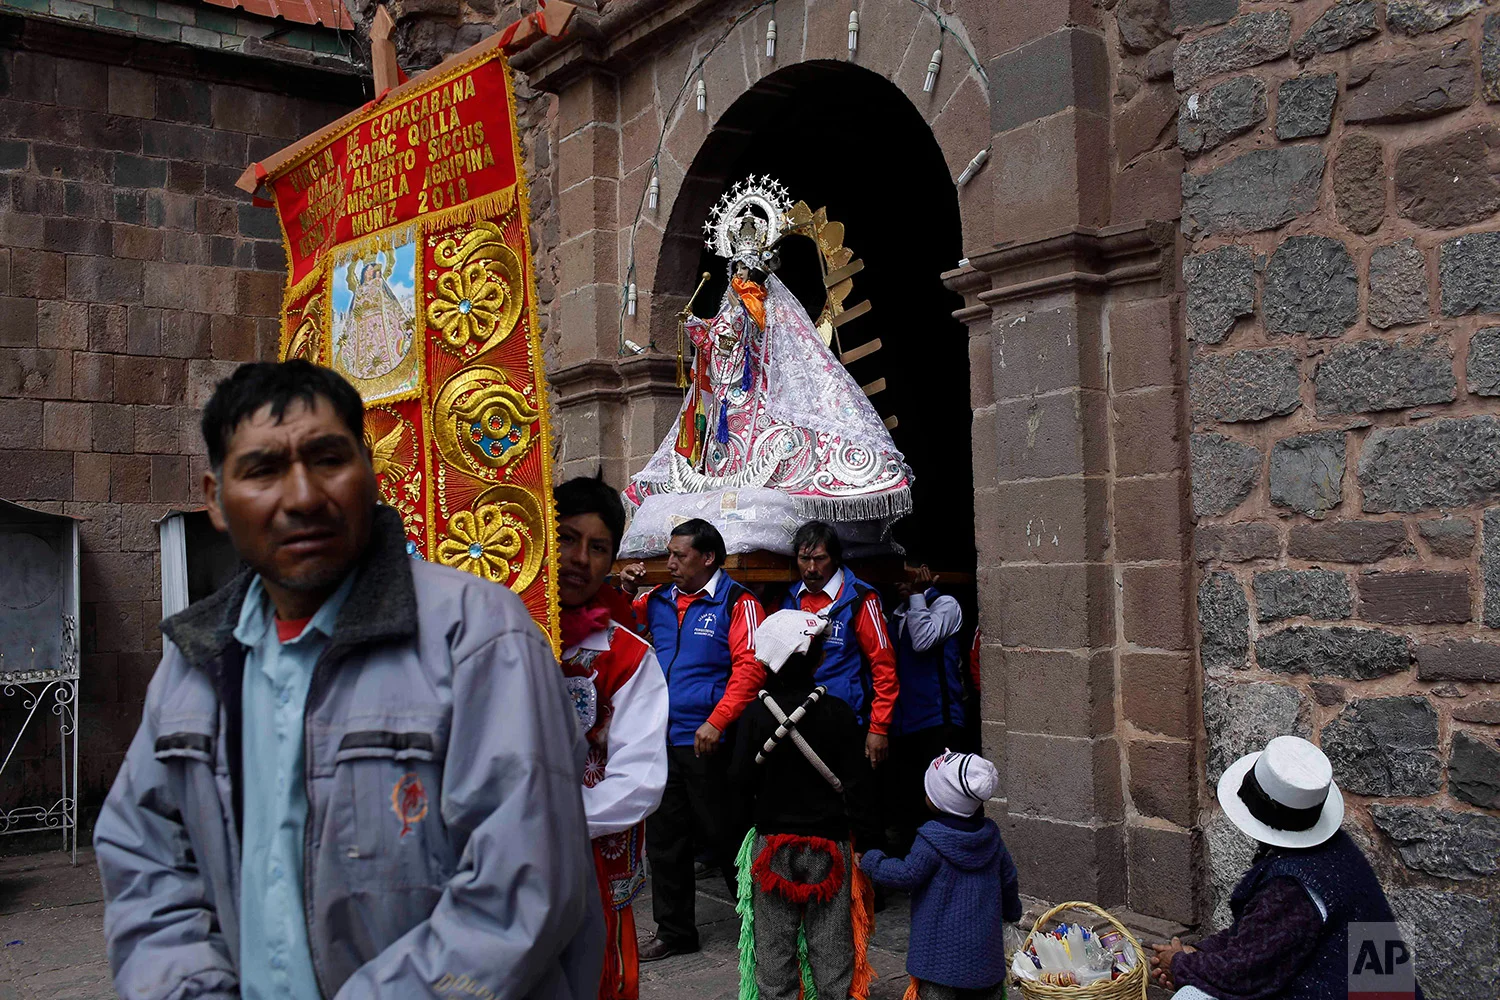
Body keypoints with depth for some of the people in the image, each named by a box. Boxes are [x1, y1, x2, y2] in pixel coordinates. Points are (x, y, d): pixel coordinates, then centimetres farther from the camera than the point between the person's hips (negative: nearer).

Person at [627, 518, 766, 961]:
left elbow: (750, 667, -16)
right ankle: (674, 931, 28)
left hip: (708, 741, -6)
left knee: (723, 836, 3)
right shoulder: (658, 600, 10)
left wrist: (716, 722, -23)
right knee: (663, 837, 13)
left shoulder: (737, 603, -8)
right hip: (662, 738, 6)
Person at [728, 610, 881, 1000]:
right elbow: (856, 781, -7)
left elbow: (741, 779, -5)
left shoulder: (755, 714, -7)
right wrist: (866, 836, 2)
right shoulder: (836, 712, -9)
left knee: (774, 940, 10)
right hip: (828, 839, 0)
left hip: (772, 840, 1)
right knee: (830, 939, 8)